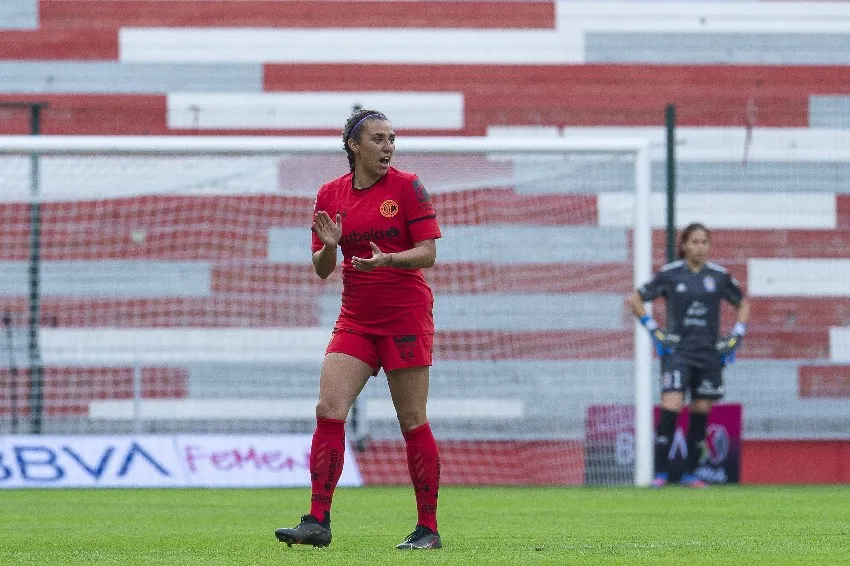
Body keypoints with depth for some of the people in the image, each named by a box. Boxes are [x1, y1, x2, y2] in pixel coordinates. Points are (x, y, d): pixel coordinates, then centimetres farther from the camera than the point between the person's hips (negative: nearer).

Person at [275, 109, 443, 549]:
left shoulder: (407, 187, -5)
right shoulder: (331, 195, 6)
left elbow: (428, 252, -9)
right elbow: (322, 268, 8)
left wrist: (387, 260, -26)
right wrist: (329, 246, -14)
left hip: (406, 316, -4)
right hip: (356, 319, 4)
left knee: (412, 422, -2)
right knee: (328, 409, -9)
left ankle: (428, 528, 6)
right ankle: (318, 522, -9)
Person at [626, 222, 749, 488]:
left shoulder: (719, 275, 5)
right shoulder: (669, 274, -1)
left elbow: (742, 304, 20)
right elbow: (635, 300, 8)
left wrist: (735, 338, 10)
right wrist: (654, 331, 1)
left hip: (709, 353, 3)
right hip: (677, 351, -3)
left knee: (701, 412, 4)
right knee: (671, 408, -16)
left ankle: (690, 473, 14)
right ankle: (660, 473, -13)